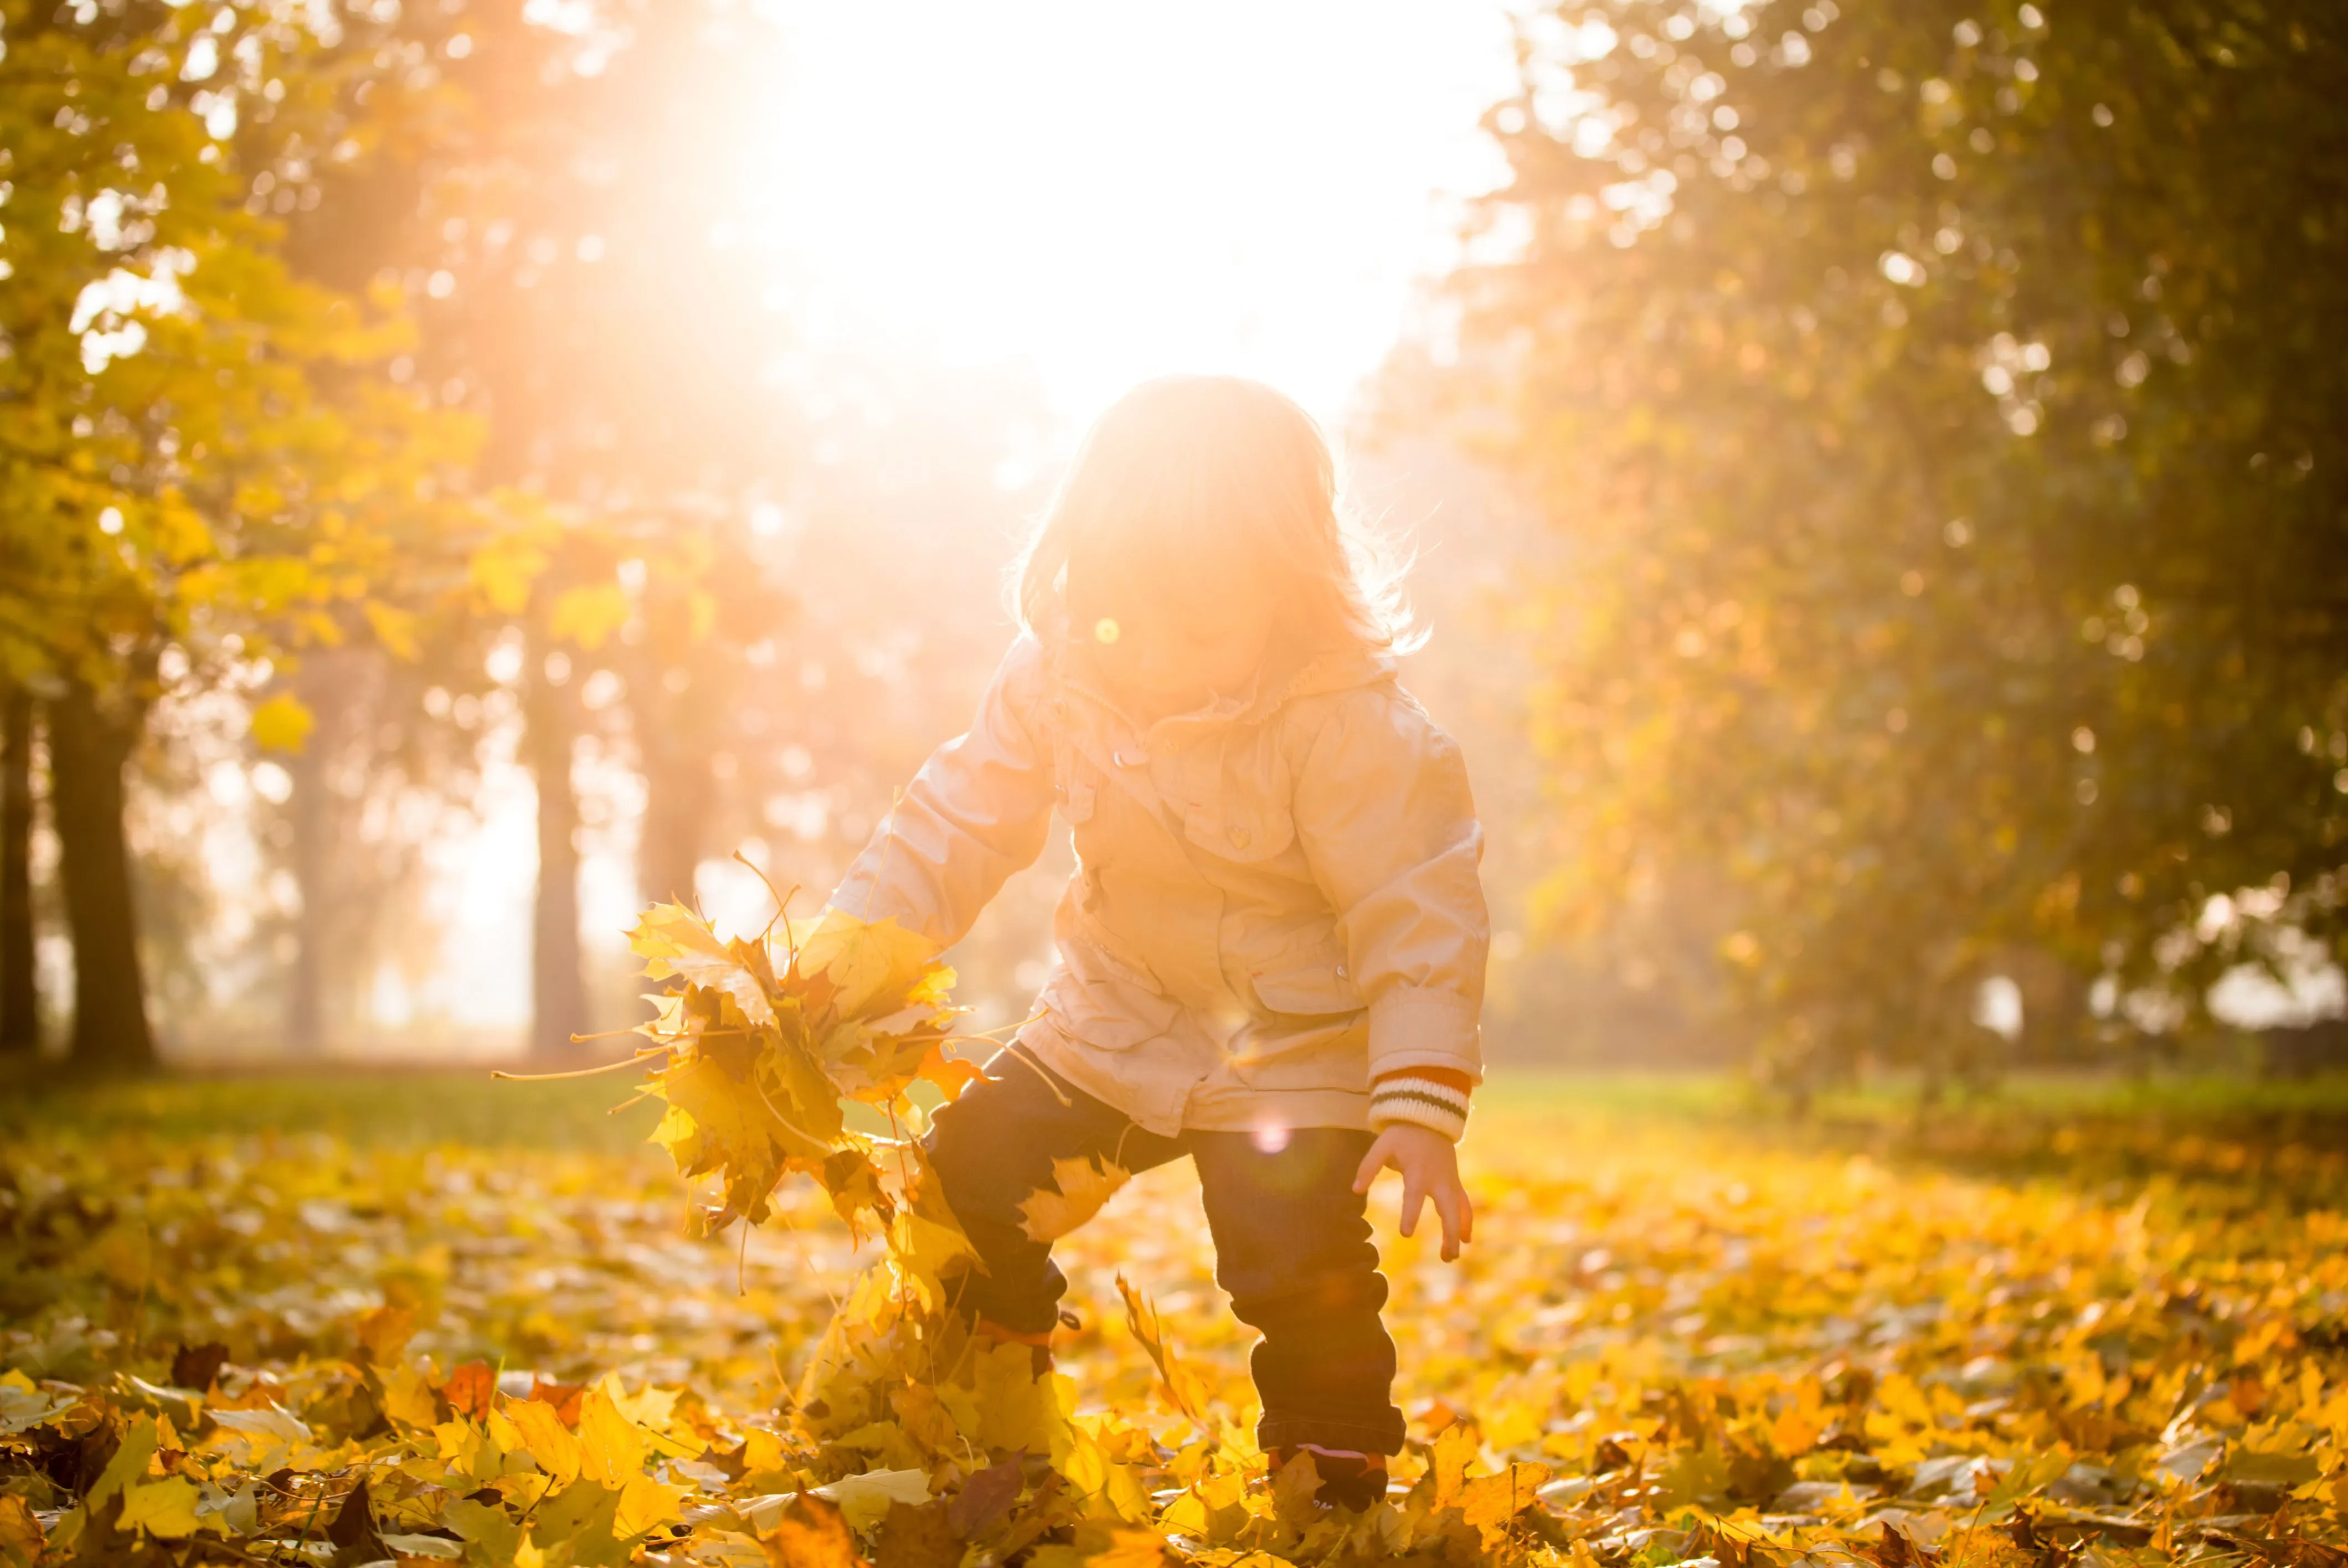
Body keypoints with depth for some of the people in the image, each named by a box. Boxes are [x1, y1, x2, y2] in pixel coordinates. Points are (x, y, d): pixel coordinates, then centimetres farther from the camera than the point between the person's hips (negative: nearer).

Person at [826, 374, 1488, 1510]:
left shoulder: (1355, 729, -25)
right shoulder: (1057, 676, -10)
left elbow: (1417, 915, -23)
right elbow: (965, 816, 1)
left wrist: (1422, 1106, -29)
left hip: (1294, 1060, -5)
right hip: (1110, 1031, 6)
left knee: (1304, 1275, -17)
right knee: (970, 1175, 4)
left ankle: (1336, 1494, 7)